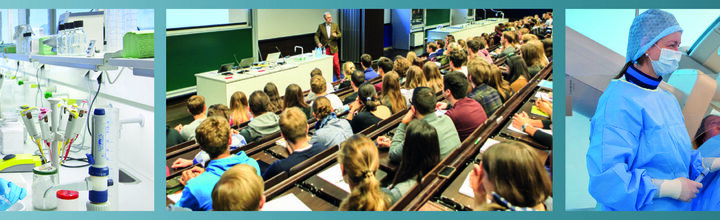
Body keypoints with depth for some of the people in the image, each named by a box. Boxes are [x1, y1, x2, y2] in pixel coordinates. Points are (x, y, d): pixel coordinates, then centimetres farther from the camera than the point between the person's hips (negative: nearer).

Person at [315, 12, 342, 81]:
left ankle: (338, 77, 15)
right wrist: (318, 43, -15)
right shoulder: (321, 26, -1)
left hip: (333, 48, 0)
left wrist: (336, 35, -17)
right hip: (325, 48, 0)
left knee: (336, 63, -4)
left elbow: (340, 35, 5)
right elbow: (317, 36, 3)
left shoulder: (335, 25, 1)